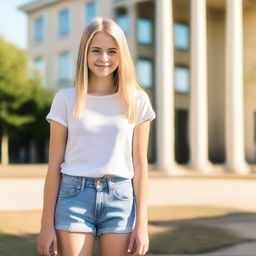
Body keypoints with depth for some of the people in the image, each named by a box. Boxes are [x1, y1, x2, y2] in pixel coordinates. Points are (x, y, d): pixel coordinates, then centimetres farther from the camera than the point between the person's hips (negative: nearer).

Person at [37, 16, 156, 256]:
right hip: (74, 196, -1)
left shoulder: (137, 100, 3)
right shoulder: (66, 99, 1)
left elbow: (140, 165, 3)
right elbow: (54, 164, 2)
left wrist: (142, 223, -1)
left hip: (120, 198, 1)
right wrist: (46, 223, -1)